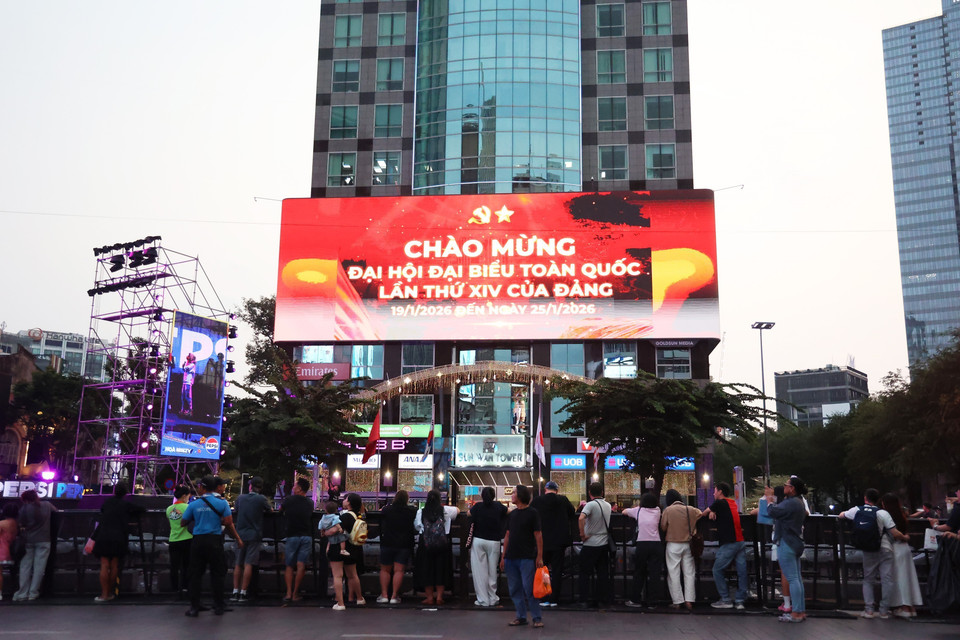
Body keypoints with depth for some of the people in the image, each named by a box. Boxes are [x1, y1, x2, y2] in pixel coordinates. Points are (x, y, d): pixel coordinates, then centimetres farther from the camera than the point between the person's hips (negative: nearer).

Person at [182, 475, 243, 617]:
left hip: (198, 541, 1)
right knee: (217, 574, 8)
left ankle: (194, 607, 8)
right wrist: (238, 538, 4)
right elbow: (228, 523, -8)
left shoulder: (194, 504, 1)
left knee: (195, 574, 8)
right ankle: (218, 607, 11)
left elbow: (183, 522, 7)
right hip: (215, 541, -1)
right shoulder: (222, 503, -4)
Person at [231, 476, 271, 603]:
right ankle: (243, 593, -5)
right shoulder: (261, 499, -7)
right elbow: (268, 511, 8)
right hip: (254, 535, -3)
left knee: (238, 564, 10)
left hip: (240, 534, 3)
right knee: (248, 564, -4)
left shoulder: (240, 498, 5)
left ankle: (235, 591, 9)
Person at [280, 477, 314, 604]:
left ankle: (288, 593, 0)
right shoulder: (310, 503, 5)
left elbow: (280, 511, 14)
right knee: (301, 565, 1)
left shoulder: (288, 500, -2)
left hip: (292, 536, -2)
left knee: (289, 566, 8)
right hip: (307, 536, 2)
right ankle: (295, 594, 2)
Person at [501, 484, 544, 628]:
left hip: (527, 558, -6)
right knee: (515, 589, 8)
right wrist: (503, 557, 12)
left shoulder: (532, 513, -4)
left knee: (529, 589, -7)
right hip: (511, 557, 6)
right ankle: (521, 617, 17)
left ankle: (537, 618, 2)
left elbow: (538, 535, -6)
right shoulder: (512, 514, 13)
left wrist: (539, 557, -12)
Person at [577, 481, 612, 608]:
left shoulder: (591, 504, -13)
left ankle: (584, 600, 1)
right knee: (603, 572, 11)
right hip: (604, 543, 6)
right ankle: (603, 599, 13)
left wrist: (582, 534, -19)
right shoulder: (608, 505, 7)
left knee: (585, 573, 3)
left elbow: (581, 518, -30)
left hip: (590, 544, -6)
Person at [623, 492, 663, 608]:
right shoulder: (657, 511, 12)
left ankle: (636, 600, 12)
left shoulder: (638, 510, 10)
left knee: (639, 573, 8)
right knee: (654, 573, 1)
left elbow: (624, 512, 24)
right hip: (656, 544, 1)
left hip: (642, 544, -1)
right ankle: (652, 602, 2)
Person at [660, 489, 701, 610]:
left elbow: (663, 527, -4)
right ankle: (689, 600, 5)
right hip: (687, 545, 3)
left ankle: (677, 601, 3)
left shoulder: (668, 510, -10)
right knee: (689, 572, 9)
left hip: (673, 545, -3)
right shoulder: (691, 510, -1)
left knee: (673, 573, 3)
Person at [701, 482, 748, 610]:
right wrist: (713, 512, 6)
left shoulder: (720, 503, -6)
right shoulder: (733, 503, 18)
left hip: (728, 543, -8)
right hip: (740, 541, 8)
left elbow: (704, 513, 7)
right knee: (741, 571, 4)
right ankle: (740, 601, 7)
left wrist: (710, 512, 28)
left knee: (717, 570, 1)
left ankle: (726, 600, 2)